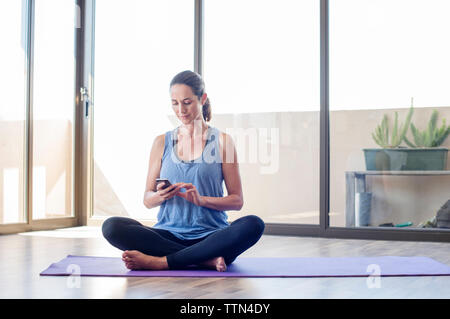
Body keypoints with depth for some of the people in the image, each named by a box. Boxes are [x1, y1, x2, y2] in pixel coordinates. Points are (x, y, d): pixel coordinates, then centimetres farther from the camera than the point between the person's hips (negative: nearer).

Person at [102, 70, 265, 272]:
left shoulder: (222, 141, 4)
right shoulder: (162, 143, 11)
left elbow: (237, 200, 1)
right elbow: (147, 200, 11)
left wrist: (200, 199, -15)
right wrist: (160, 196, -12)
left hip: (210, 235, -2)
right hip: (169, 235, 2)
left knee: (253, 225, -33)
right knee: (111, 226, -24)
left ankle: (160, 262, -29)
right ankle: (207, 260, -25)